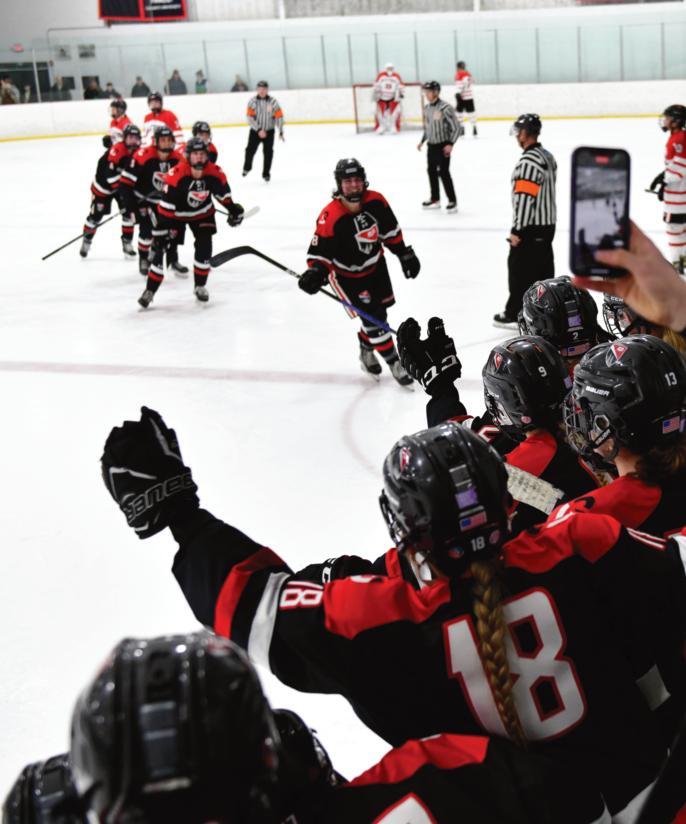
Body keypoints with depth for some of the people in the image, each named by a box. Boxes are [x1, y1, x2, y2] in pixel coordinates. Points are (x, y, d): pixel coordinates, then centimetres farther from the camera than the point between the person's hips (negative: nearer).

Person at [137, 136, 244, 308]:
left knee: (204, 247, -8)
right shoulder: (175, 175, -33)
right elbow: (166, 205, -31)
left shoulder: (214, 173, -20)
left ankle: (200, 286, 13)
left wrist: (234, 209, 9)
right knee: (160, 248, -9)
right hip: (175, 213, -3)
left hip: (202, 213, 3)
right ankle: (150, 290, -1)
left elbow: (223, 193, 2)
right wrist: (161, 230, -32)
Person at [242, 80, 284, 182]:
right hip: (255, 130, 0)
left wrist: (281, 132, -9)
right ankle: (247, 168, 22)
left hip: (269, 131, 0)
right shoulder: (252, 101, -10)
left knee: (268, 152, -1)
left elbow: (279, 117, -5)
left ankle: (266, 174, 12)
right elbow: (250, 117, -14)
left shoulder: (273, 101, -8)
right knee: (250, 150, -5)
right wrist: (259, 130, -21)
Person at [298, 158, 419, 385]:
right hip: (348, 275, -6)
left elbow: (390, 230, 2)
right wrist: (315, 272, -40)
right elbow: (320, 251, -23)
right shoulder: (330, 217, -30)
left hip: (375, 266, 6)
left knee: (379, 312, 17)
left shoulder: (375, 201, -15)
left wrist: (404, 253, 7)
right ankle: (393, 362, 7)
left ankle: (366, 349, 43)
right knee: (373, 317, -9)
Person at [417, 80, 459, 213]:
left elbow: (456, 128, -16)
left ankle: (452, 201, 0)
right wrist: (422, 141, 15)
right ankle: (435, 199, 27)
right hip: (431, 145, 8)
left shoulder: (445, 108, -19)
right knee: (431, 171, 13)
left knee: (443, 172, -9)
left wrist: (450, 144, -22)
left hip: (443, 145, -8)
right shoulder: (426, 108, 6)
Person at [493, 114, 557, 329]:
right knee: (544, 270, 13)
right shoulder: (548, 156, 11)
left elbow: (525, 198, -24)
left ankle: (514, 314, 5)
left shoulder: (529, 160, -20)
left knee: (520, 269, -1)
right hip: (548, 224, 9)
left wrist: (517, 230, -20)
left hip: (531, 227, -9)